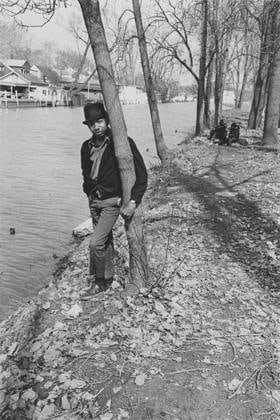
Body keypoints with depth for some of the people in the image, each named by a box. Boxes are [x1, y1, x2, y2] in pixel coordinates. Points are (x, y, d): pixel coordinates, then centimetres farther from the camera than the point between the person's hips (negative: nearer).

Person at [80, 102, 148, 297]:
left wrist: (133, 202, -21)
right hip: (94, 201, 6)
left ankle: (98, 281, 8)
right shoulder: (87, 147, 3)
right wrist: (90, 194, 15)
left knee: (96, 243, -13)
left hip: (112, 202, -6)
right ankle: (107, 279, 33)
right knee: (105, 241, 18)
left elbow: (142, 174, -15)